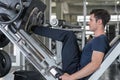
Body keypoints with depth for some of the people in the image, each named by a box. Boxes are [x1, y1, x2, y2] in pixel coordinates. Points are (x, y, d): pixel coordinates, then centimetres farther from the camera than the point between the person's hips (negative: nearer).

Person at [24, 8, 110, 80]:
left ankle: (32, 28, 1)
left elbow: (95, 64, -31)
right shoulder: (98, 39, 14)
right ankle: (32, 27, 12)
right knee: (68, 36, 11)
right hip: (78, 67, 10)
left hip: (75, 71, -10)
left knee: (70, 36, -13)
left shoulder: (100, 40, -18)